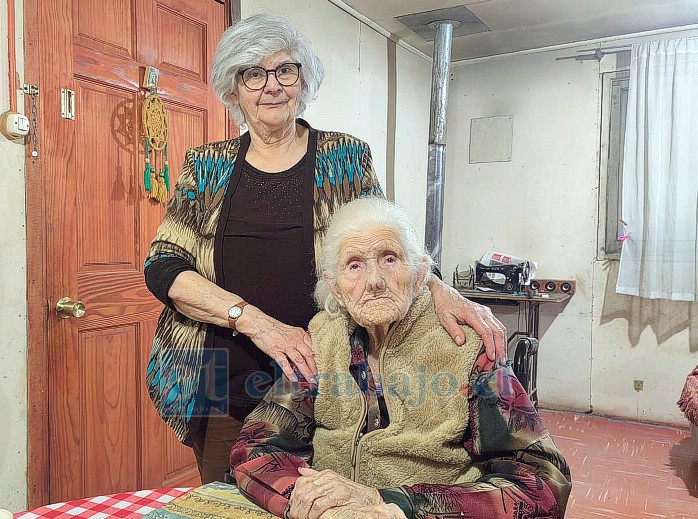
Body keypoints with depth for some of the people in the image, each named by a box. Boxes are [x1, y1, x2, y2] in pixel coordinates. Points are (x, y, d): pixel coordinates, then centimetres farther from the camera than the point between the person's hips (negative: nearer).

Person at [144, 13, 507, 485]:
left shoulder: (345, 157, 3)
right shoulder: (207, 166, 5)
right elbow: (162, 268, -3)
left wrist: (441, 291, -18)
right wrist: (253, 319, -18)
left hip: (320, 381, -1)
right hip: (223, 388, 2)